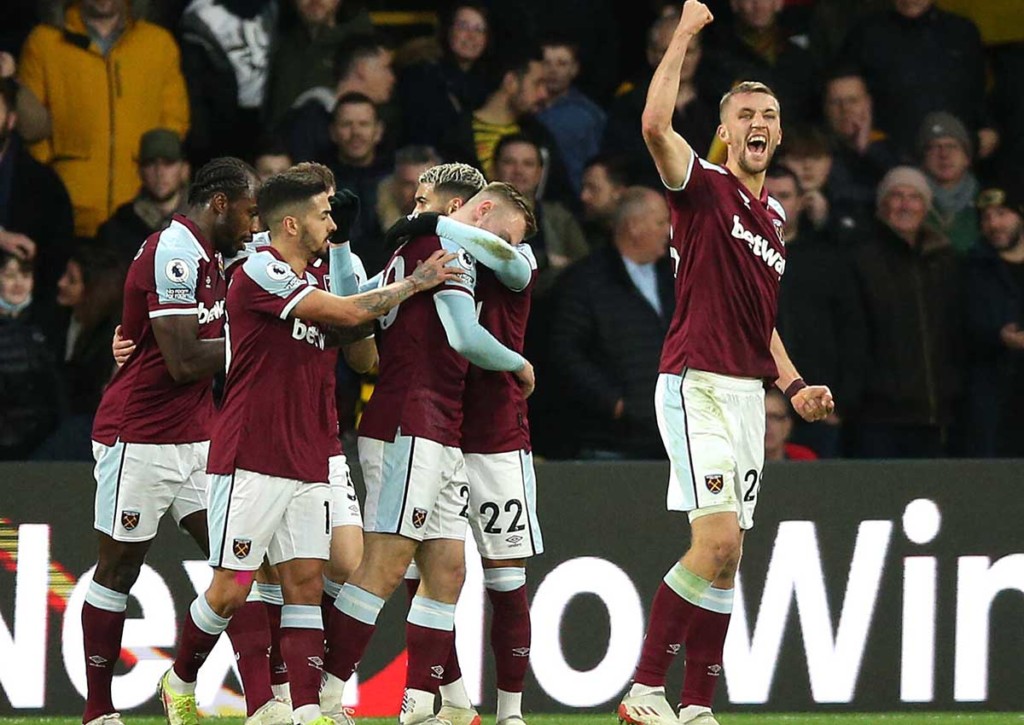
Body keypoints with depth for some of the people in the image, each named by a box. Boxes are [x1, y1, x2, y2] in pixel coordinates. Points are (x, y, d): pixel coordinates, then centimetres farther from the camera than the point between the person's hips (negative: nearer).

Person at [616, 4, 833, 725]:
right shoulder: (705, 187, -3)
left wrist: (794, 384, 14)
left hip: (748, 393, 8)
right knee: (718, 540, -19)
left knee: (726, 557, 5)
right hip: (697, 386, -8)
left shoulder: (775, 217, 18)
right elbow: (656, 125, -23)